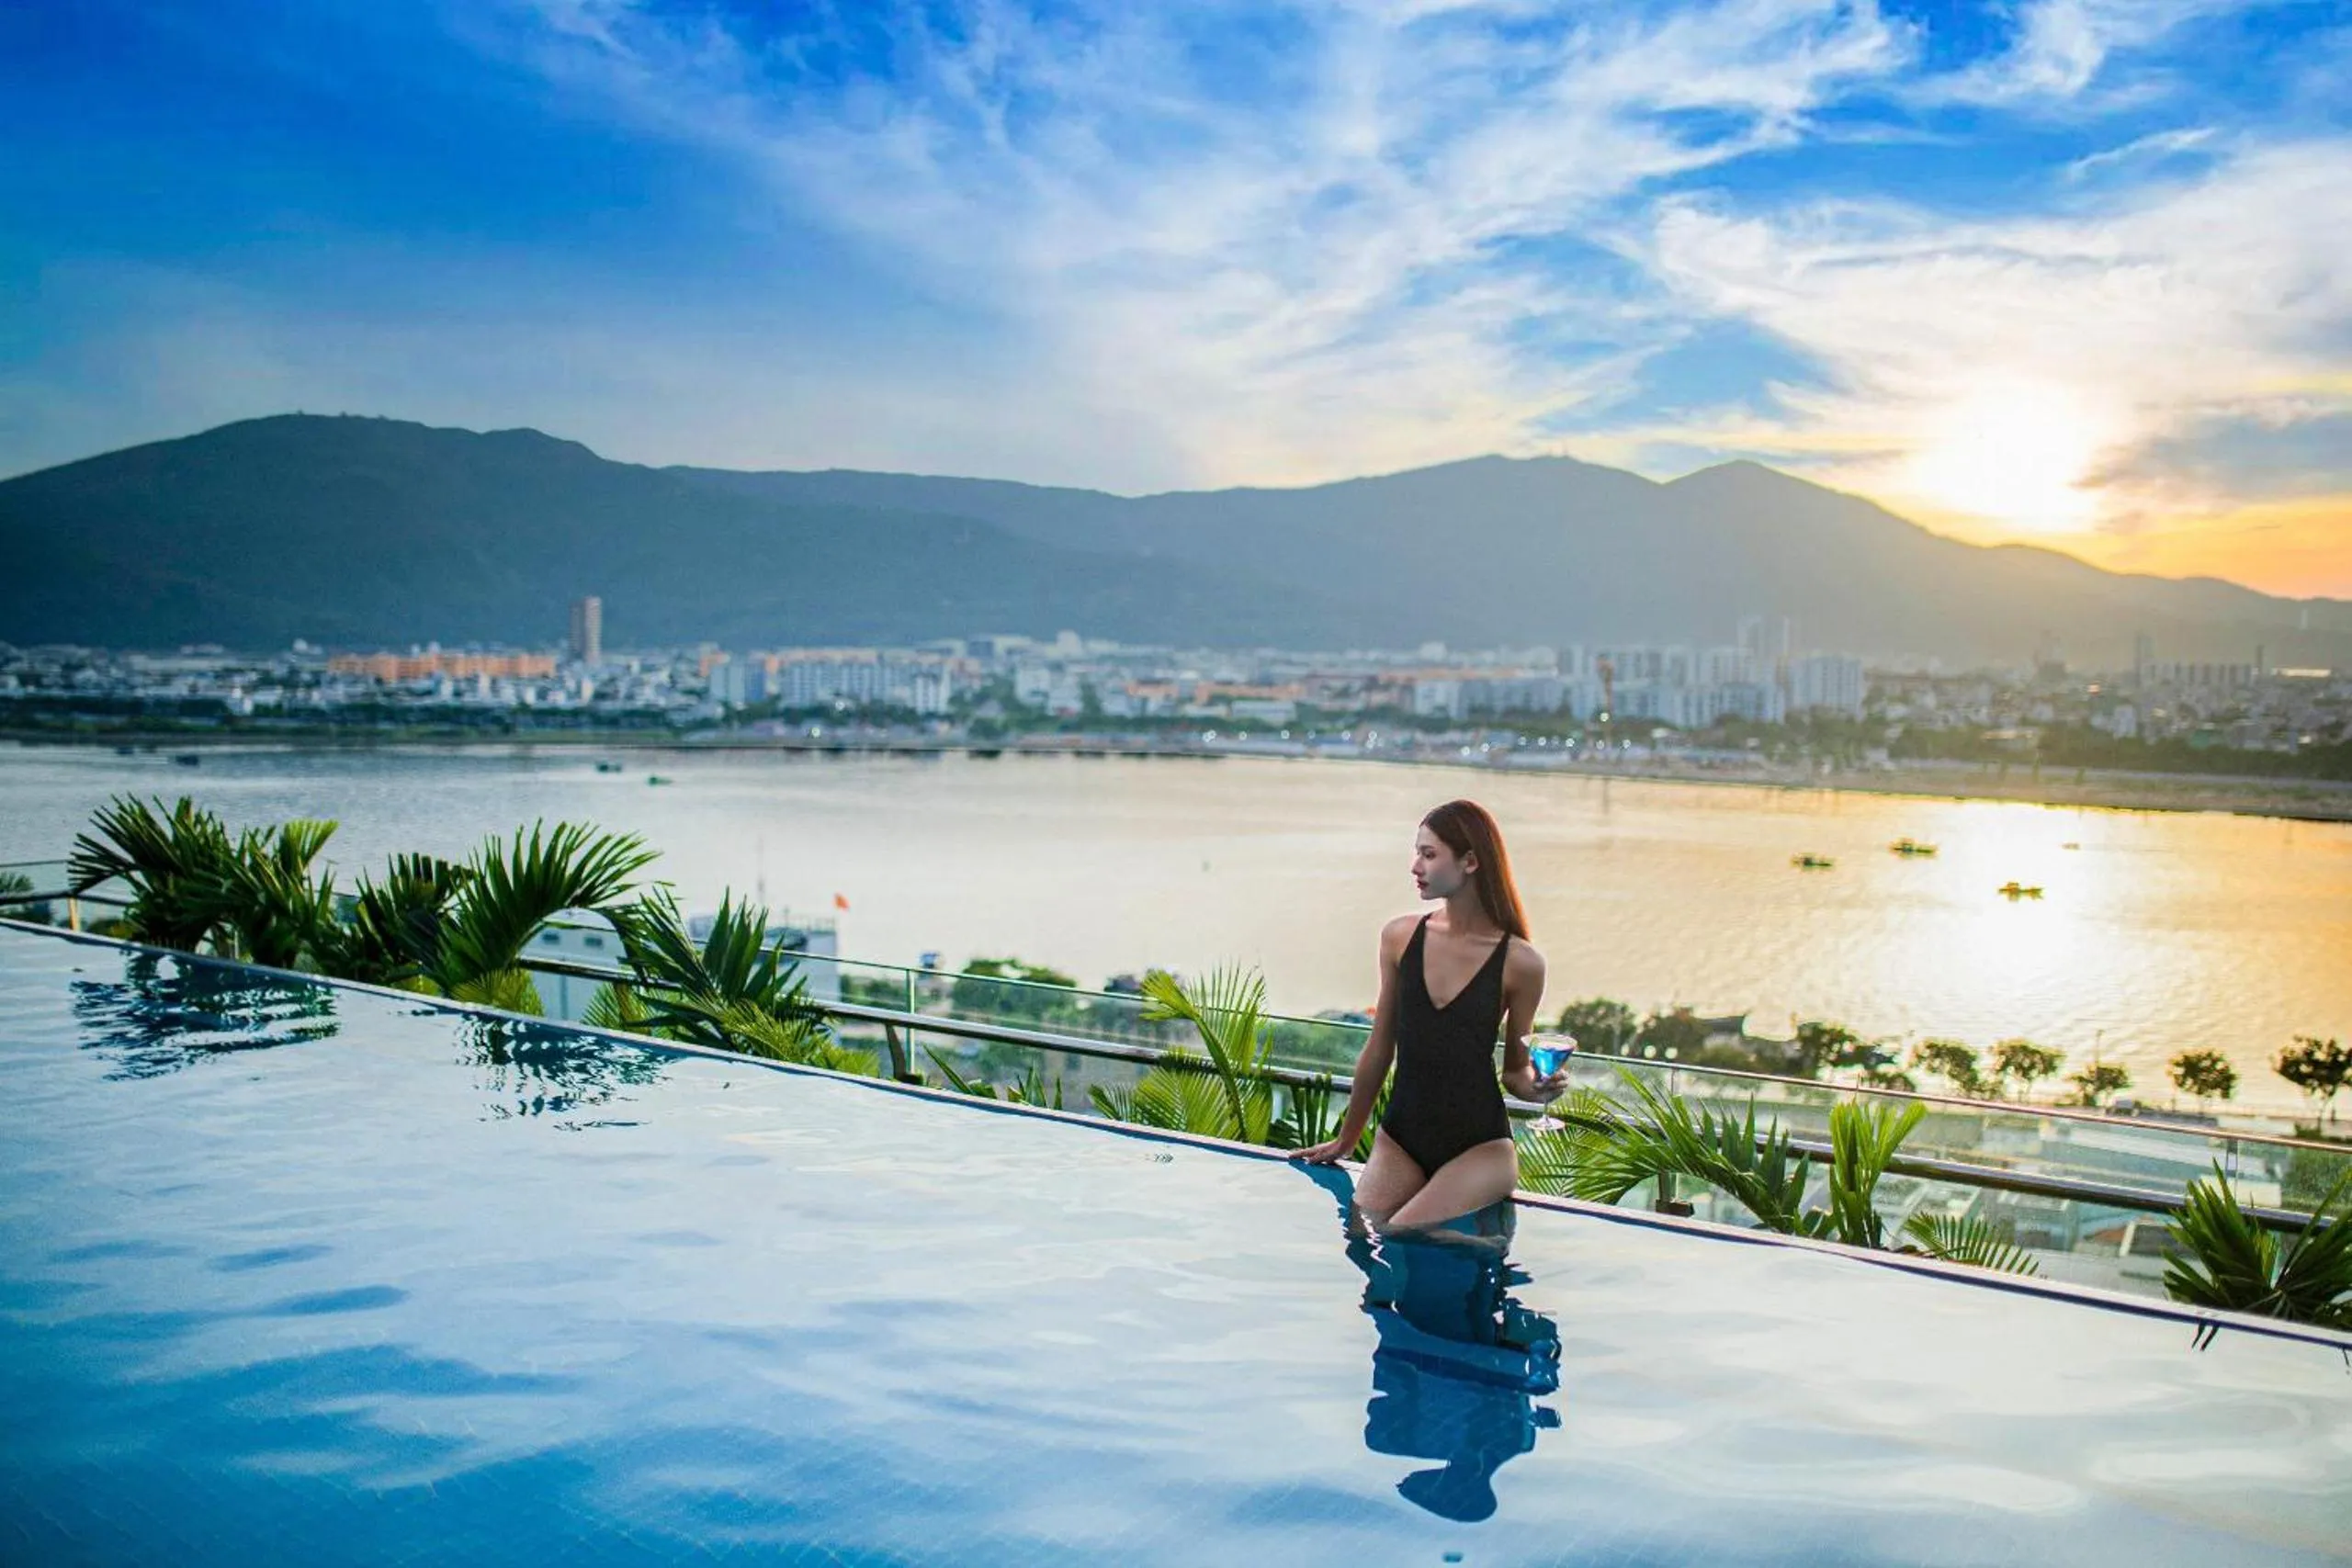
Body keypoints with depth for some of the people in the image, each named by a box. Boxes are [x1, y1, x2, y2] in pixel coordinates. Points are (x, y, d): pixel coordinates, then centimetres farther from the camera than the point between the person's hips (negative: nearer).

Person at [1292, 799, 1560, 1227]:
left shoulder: (1519, 962, -8)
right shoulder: (1400, 937, 0)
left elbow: (1516, 1070, 6)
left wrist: (1539, 1087, -18)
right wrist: (1346, 1139, 18)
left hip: (1479, 1147, -3)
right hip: (1400, 1140, 3)